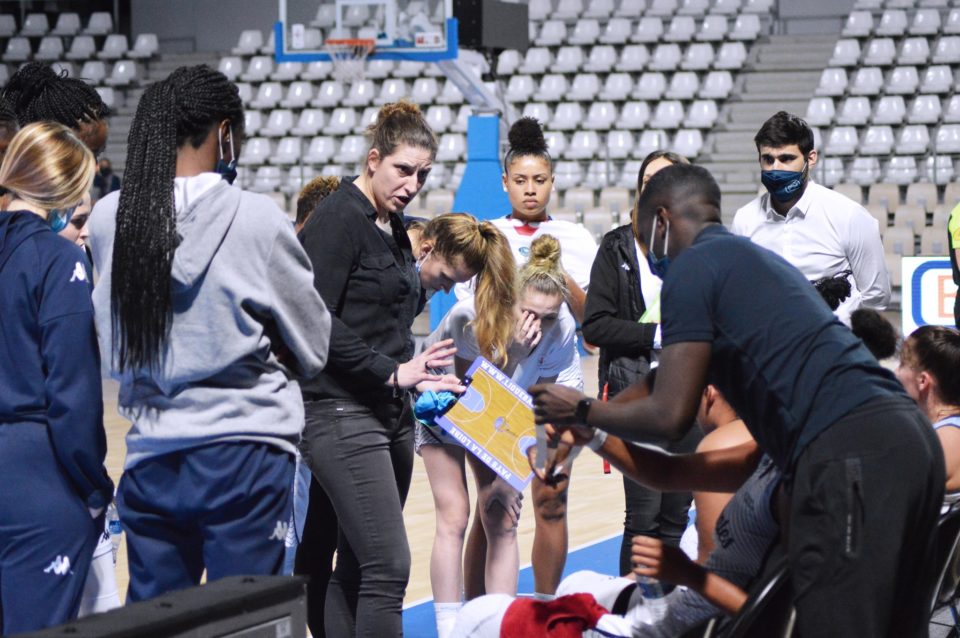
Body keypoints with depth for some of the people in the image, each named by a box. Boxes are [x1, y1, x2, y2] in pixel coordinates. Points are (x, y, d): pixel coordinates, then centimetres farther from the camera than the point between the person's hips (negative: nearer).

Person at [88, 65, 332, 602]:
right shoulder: (258, 220, -10)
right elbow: (313, 348, 2)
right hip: (243, 456, -3)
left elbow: (116, 347, 8)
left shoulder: (109, 219, -1)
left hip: (151, 459, 4)